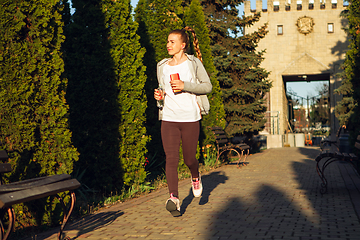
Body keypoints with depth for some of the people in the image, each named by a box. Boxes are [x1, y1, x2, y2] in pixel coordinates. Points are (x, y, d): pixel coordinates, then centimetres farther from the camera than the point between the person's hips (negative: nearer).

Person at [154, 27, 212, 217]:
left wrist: (185, 86, -14)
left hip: (190, 118, -3)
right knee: (171, 158, -9)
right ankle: (174, 198, -12)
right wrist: (160, 96, 1)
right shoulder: (162, 66, 14)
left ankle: (196, 177, 39)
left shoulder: (193, 63, 1)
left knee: (189, 158, 5)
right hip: (168, 118, 3)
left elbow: (208, 86, -1)